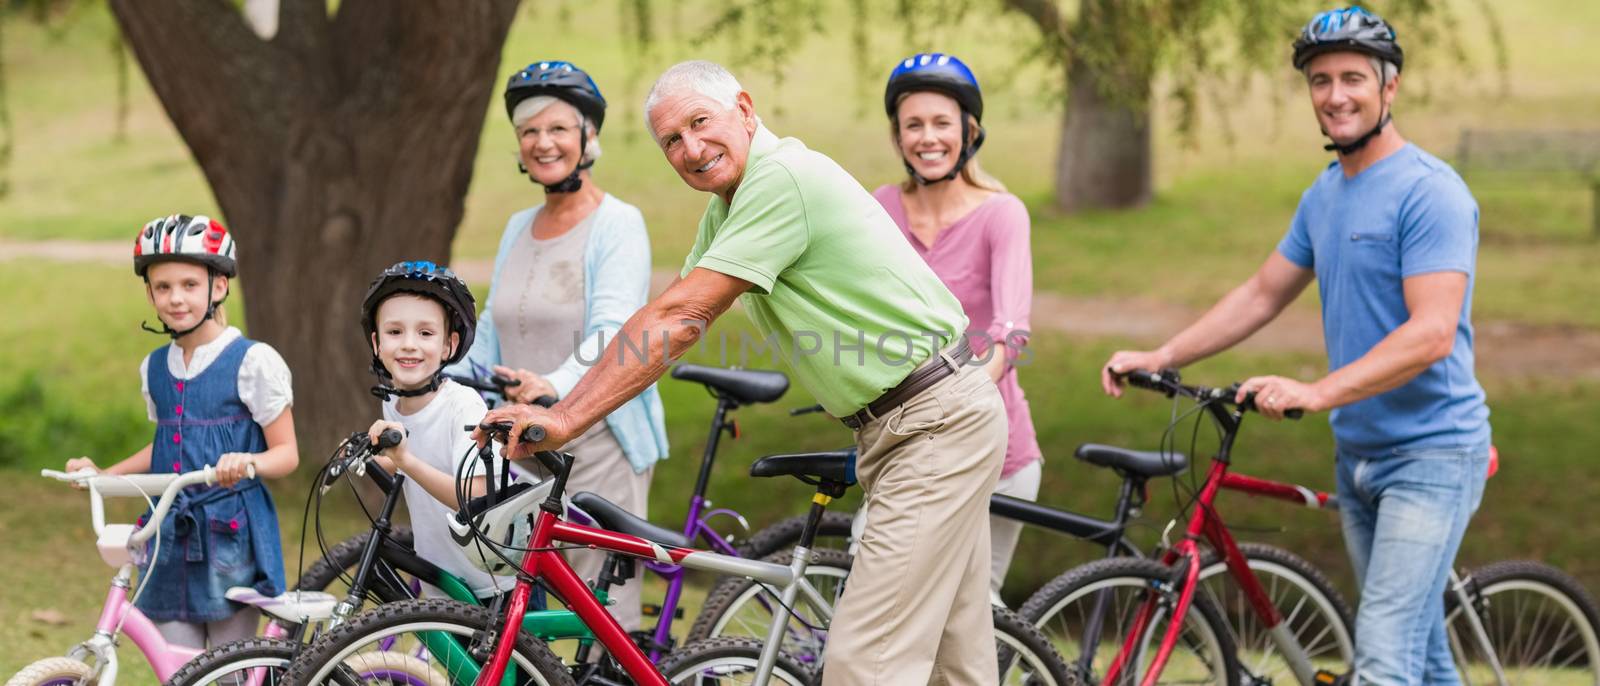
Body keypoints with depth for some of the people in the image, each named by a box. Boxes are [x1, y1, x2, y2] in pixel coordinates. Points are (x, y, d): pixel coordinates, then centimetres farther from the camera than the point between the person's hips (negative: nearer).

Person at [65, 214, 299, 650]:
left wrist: (247, 462, -29)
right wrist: (101, 475, 11)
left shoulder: (253, 362, -8)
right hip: (171, 540, 5)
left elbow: (286, 453, -8)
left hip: (232, 536, -5)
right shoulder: (155, 368, 10)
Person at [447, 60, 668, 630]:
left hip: (598, 439, -6)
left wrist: (556, 385, -37)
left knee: (606, 617, -8)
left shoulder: (618, 224, -5)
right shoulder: (519, 228, 17)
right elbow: (489, 334, 18)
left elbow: (612, 333, -19)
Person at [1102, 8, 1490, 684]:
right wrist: (1159, 356, 8)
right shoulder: (1325, 195, 11)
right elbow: (1261, 295, 19)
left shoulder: (1429, 192, -16)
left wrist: (1316, 392, -33)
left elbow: (1432, 334, -25)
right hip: (1357, 451, 8)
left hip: (1429, 453, -8)